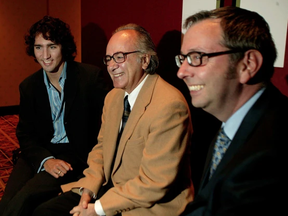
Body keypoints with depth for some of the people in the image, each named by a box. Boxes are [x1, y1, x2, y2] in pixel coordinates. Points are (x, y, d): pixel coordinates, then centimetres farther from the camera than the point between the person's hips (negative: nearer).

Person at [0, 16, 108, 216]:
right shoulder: (28, 86, 8)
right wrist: (45, 160, -12)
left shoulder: (90, 76, -6)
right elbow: (25, 134, 8)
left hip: (76, 154, -3)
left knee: (24, 198, -24)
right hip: (40, 153, 4)